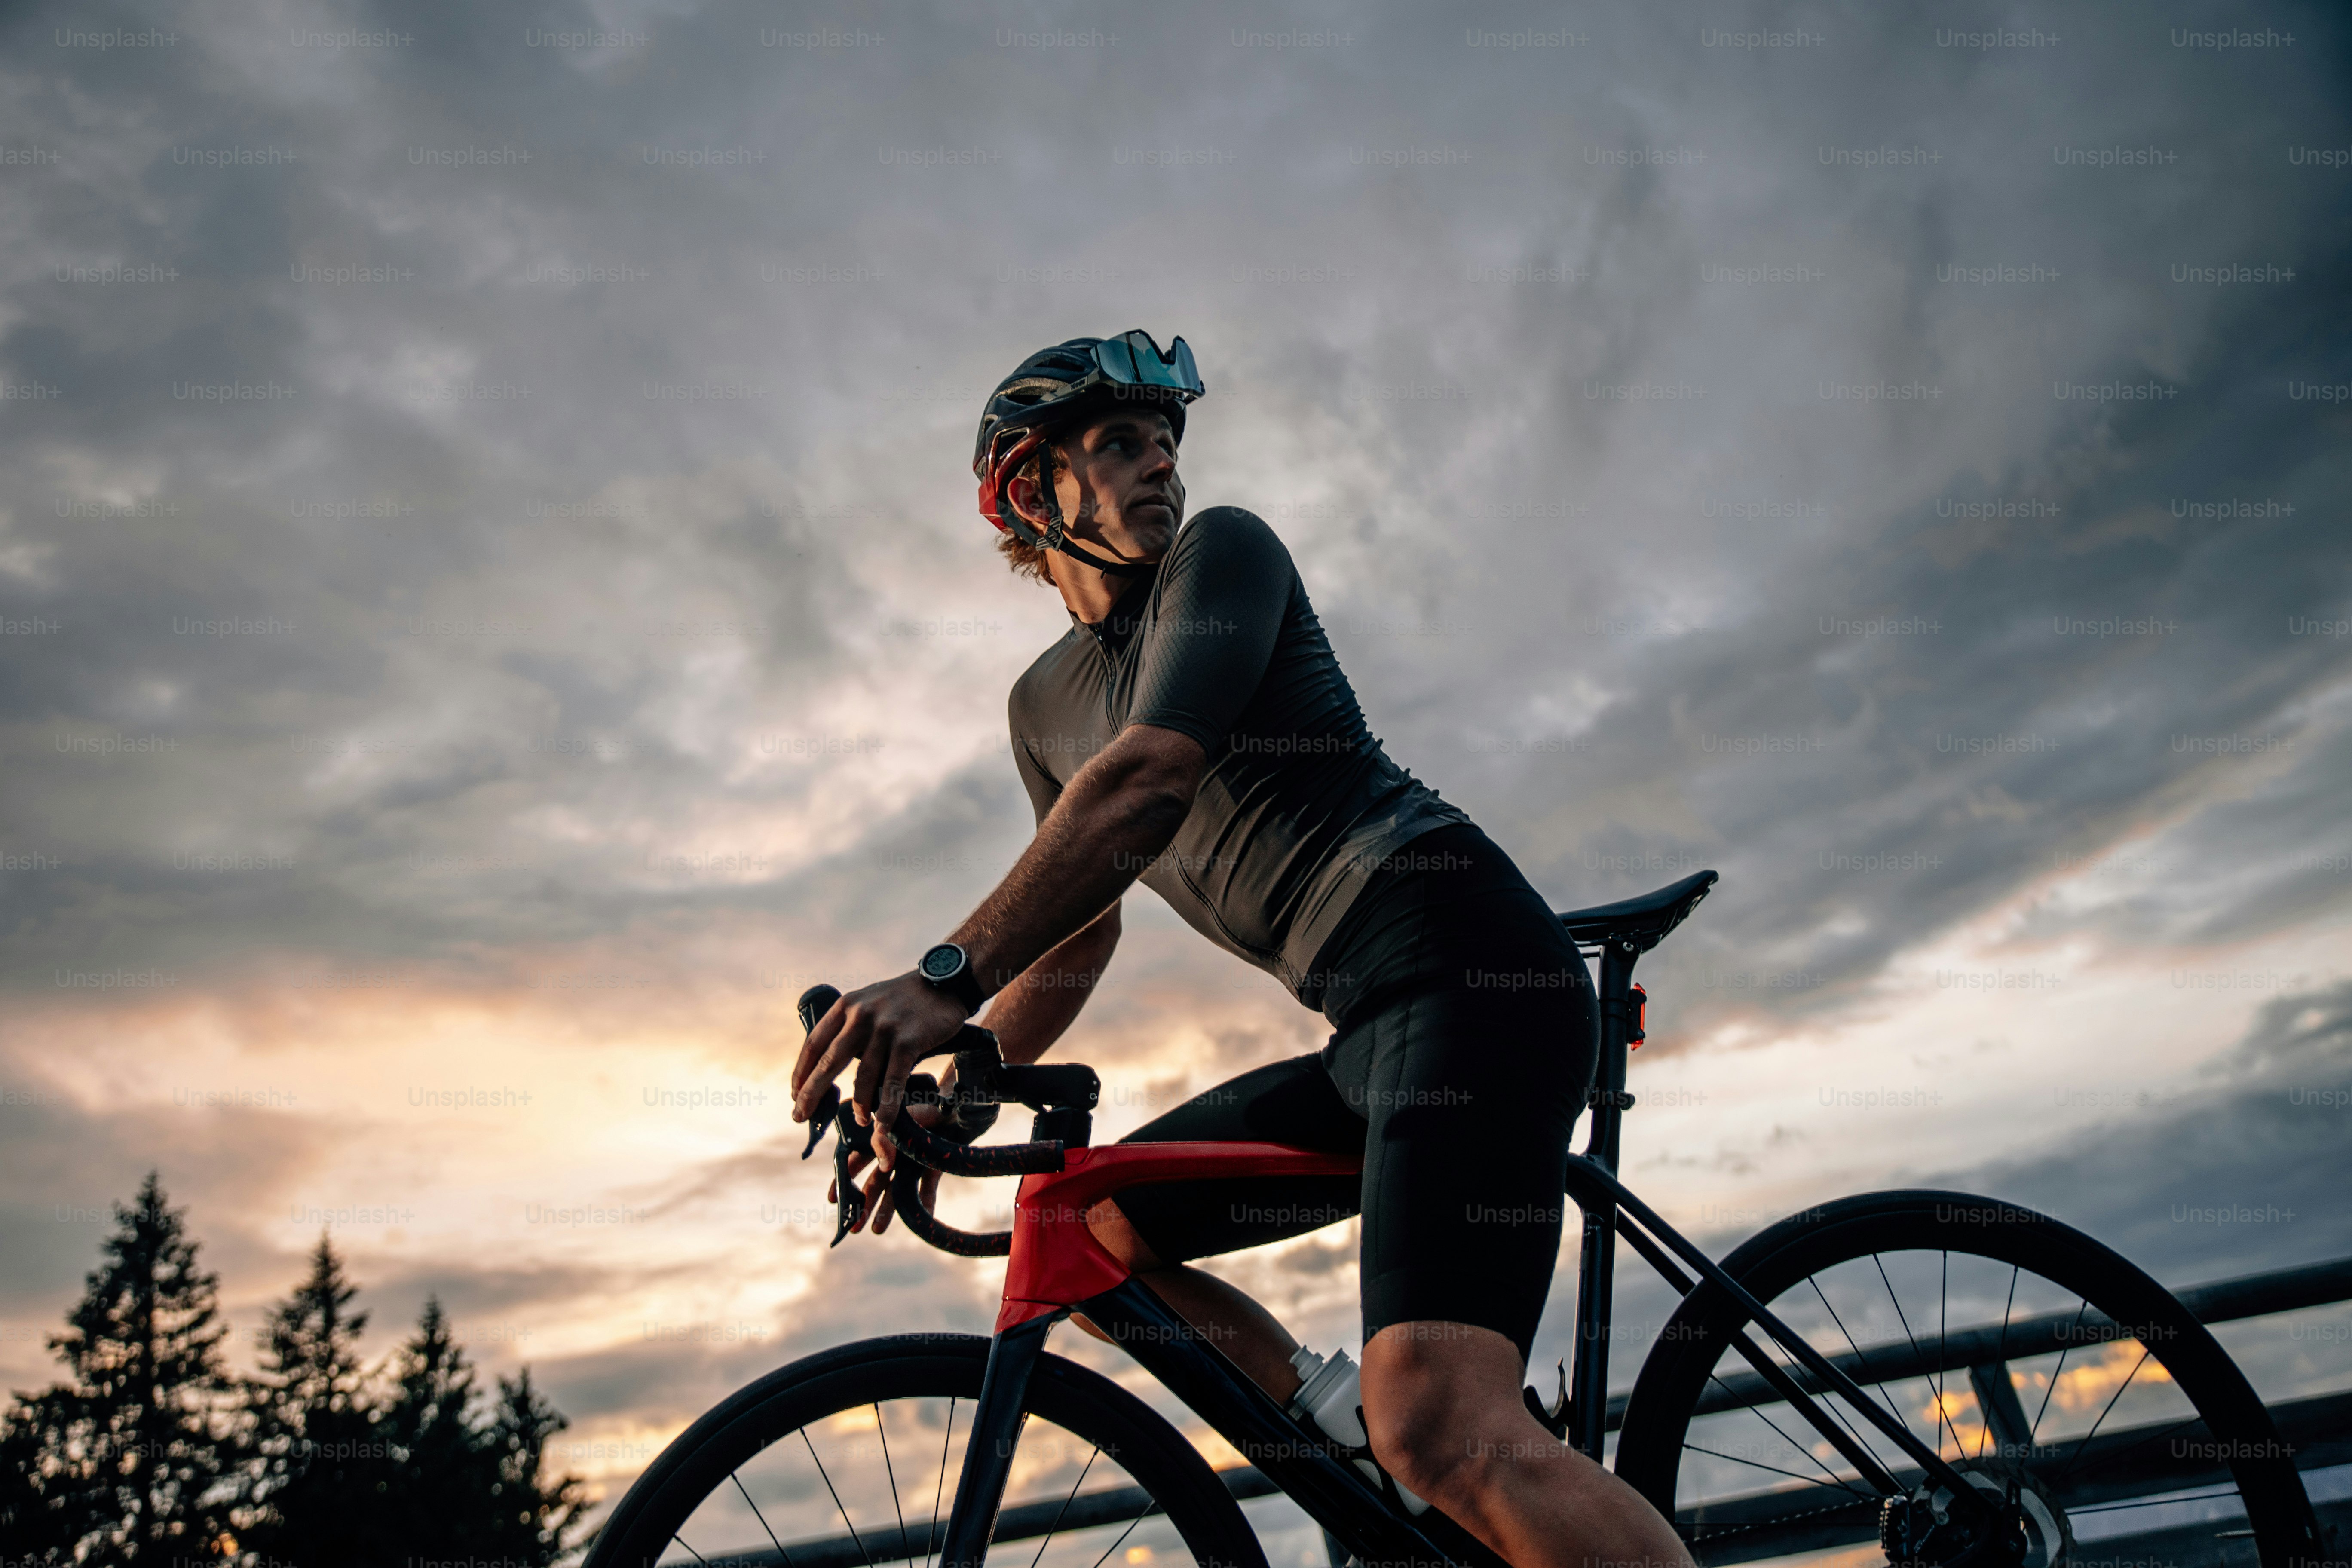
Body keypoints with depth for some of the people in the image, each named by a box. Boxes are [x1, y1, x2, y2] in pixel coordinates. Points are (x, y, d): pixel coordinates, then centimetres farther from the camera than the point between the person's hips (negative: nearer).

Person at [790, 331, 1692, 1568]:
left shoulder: (1223, 551, -1)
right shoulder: (1045, 702, 22)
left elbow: (1149, 779, -19)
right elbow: (1079, 937, 27)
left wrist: (949, 974, -28)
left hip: (1465, 966, -8)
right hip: (1374, 1033, 8)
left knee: (1440, 1429, -25)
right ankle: (1363, 1465, 10)